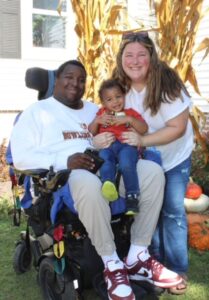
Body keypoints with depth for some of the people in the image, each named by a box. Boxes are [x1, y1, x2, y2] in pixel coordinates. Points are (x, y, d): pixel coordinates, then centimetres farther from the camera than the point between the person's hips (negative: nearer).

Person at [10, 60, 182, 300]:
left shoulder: (94, 110, 27)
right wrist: (65, 161, -19)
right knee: (89, 184, -41)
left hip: (105, 169, 6)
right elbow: (21, 157, -5)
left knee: (152, 171, -17)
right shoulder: (37, 111, 8)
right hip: (63, 177, -5)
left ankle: (137, 257, -15)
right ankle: (112, 264, -23)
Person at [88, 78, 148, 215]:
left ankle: (132, 196, -33)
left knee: (126, 164, -35)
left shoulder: (130, 112, 27)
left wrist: (129, 119, -3)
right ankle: (108, 184, -59)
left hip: (126, 145, -2)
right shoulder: (102, 113, 34)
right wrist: (97, 120, 7)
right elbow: (91, 133, 25)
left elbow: (144, 129, 10)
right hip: (107, 146, 2)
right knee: (104, 157, -36)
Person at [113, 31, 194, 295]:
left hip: (174, 158, -3)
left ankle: (177, 270, 13)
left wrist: (142, 140, -38)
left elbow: (177, 127, -26)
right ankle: (155, 262, 27)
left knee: (172, 211, -2)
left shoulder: (167, 82, -26)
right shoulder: (120, 85, -12)